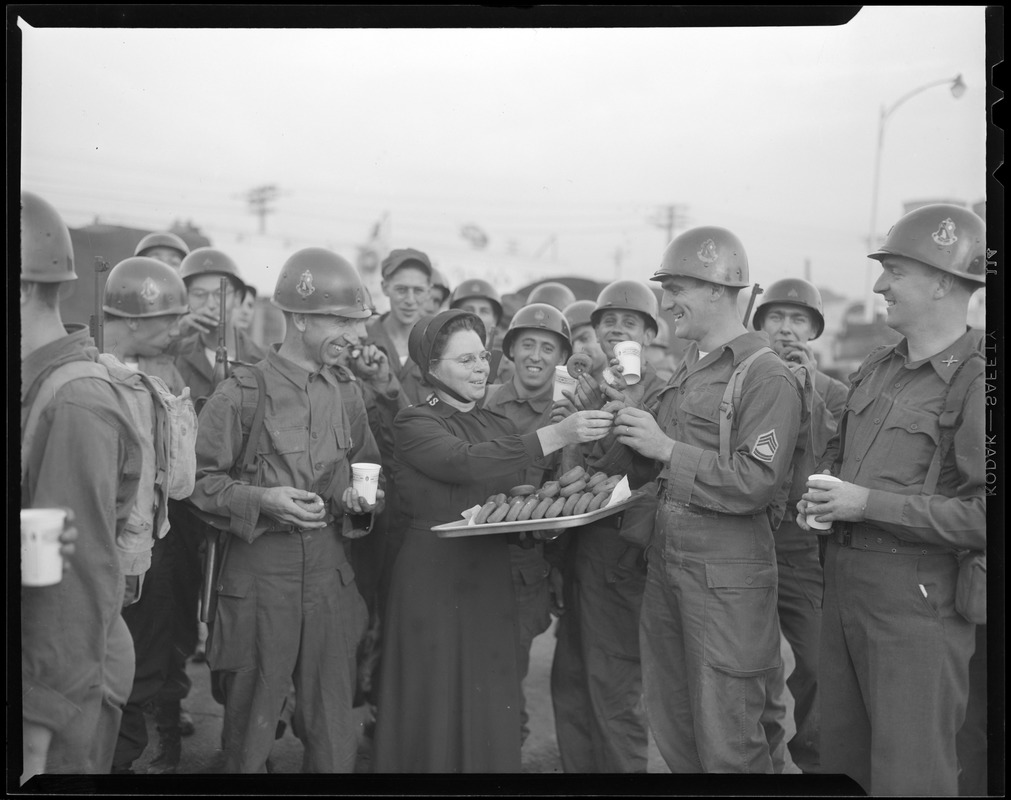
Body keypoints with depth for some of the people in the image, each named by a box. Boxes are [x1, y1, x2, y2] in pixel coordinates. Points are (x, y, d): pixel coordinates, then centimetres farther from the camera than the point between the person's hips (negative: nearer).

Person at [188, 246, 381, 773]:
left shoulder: (347, 391, 7)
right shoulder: (240, 393, -10)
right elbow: (200, 479, -6)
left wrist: (359, 495, 0)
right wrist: (262, 499, -19)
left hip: (329, 565, 5)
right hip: (258, 568, -4)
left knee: (332, 722, 11)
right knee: (252, 715, 9)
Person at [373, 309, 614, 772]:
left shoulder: (496, 425, 13)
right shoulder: (415, 423, -5)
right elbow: (466, 462, -23)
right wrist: (557, 435, -30)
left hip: (491, 579, 5)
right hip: (435, 579, -5)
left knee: (492, 711, 8)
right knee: (439, 712, 2)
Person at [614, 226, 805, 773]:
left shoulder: (768, 377, -13)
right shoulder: (688, 367, 15)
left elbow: (758, 482, -20)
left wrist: (666, 448, -20)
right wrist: (634, 434, 2)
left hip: (727, 578, -8)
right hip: (666, 564, 8)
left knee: (726, 744, 2)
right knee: (671, 726, 18)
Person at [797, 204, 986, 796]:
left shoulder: (975, 381, -14)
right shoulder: (878, 368, 11)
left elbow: (984, 515, -22)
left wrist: (869, 504, -20)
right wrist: (818, 492, 4)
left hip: (917, 598, -8)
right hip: (844, 583, 8)